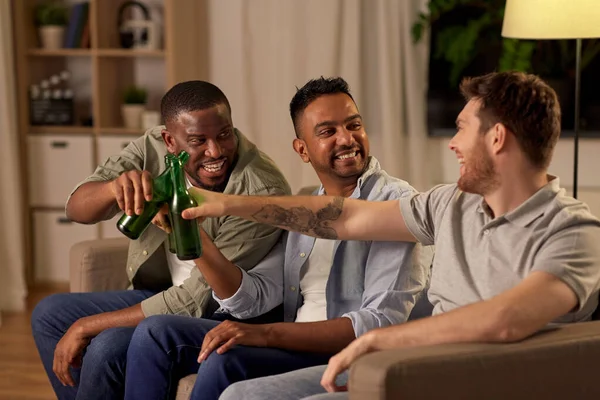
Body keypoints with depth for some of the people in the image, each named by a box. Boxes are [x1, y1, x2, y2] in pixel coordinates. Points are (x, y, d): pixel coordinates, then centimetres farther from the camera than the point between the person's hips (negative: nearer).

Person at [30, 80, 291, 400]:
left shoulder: (262, 192, -29)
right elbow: (76, 209, -13)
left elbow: (199, 301, -26)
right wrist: (114, 187, -40)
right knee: (49, 314, 7)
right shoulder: (153, 148, -11)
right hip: (161, 292, 7)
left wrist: (88, 327, -21)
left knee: (109, 347, -26)